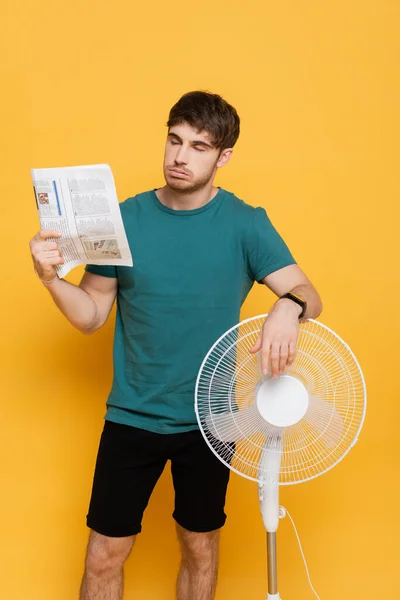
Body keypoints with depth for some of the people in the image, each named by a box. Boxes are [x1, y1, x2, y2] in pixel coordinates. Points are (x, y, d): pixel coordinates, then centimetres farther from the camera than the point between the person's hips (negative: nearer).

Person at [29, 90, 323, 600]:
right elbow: (92, 317, 0)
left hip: (211, 419, 0)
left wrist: (289, 307, -33)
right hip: (132, 417, 1)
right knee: (105, 554, 6)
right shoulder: (124, 218, -4)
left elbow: (308, 295, -10)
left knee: (200, 547, 17)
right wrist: (51, 278, -18)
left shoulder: (246, 223, -7)